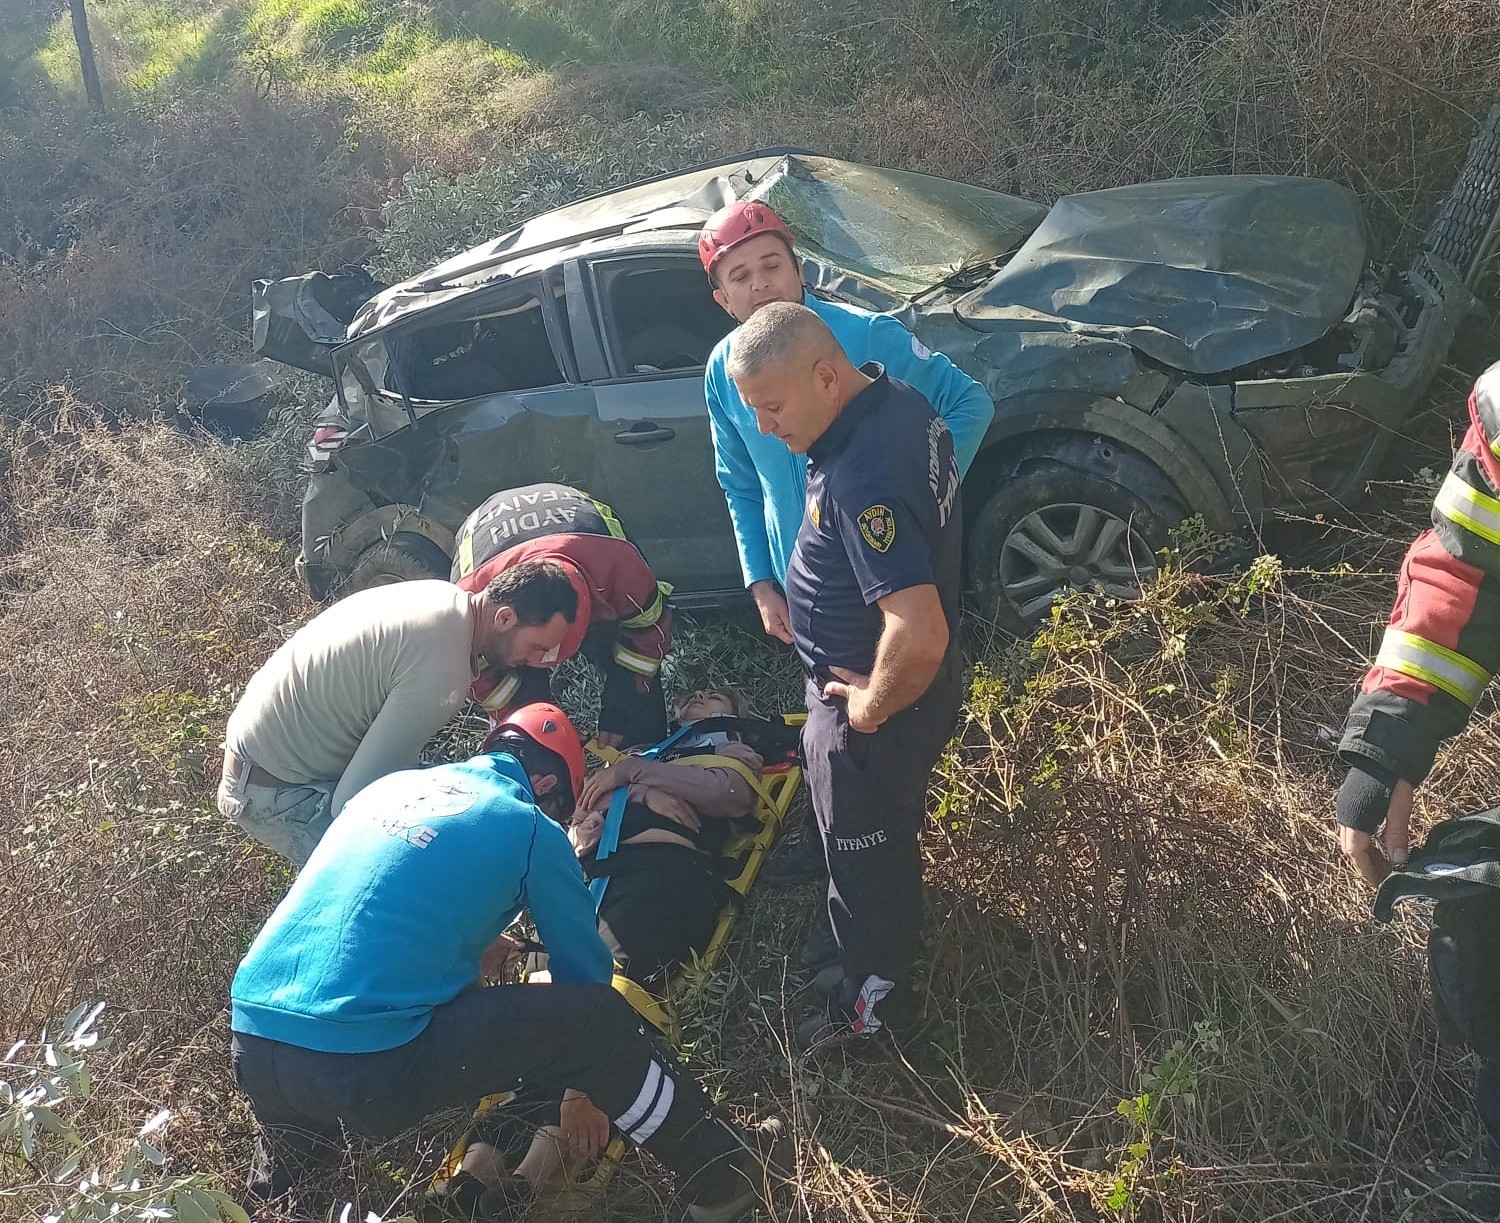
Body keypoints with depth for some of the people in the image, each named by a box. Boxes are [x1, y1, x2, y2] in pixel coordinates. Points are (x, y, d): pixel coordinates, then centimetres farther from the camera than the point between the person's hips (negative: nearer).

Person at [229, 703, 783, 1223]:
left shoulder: (391, 783, 20)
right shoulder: (531, 829, 5)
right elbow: (585, 968, 15)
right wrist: (581, 1090, 31)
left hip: (248, 1049, 6)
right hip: (363, 1076, -6)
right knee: (599, 1017, 2)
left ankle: (288, 1151, 34)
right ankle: (725, 1173, 15)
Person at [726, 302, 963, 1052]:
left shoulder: (863, 477, -36)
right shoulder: (897, 403, -5)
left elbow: (920, 633, -42)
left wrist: (872, 706, -21)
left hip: (871, 711, -9)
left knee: (867, 860, 14)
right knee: (887, 842, 29)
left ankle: (873, 1002, 37)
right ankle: (876, 960, 53)